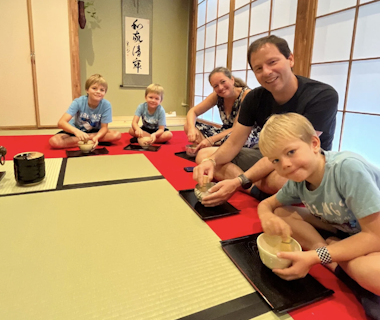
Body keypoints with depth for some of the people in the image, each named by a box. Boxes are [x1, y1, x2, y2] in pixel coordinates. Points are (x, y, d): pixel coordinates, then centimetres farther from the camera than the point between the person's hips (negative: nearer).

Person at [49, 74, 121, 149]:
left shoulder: (106, 105, -21)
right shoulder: (78, 102, -23)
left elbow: (104, 127, -16)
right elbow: (61, 123, -31)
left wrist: (96, 137, -39)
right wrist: (76, 131, -52)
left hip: (94, 132, 1)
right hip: (76, 130, 0)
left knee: (117, 135, -26)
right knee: (53, 141, -27)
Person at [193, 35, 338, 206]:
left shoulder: (323, 96, -22)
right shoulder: (255, 98, -6)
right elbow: (233, 143, -6)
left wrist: (239, 182, -38)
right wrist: (211, 161, -29)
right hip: (267, 158, 6)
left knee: (276, 178, -43)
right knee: (204, 155, -5)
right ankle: (266, 191, -17)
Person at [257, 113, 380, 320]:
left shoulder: (348, 167, -32)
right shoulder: (297, 181, -12)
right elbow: (266, 204, 2)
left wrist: (314, 257, -33)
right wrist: (267, 217, -24)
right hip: (349, 231, 7)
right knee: (281, 213, -10)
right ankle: (339, 264, -12)